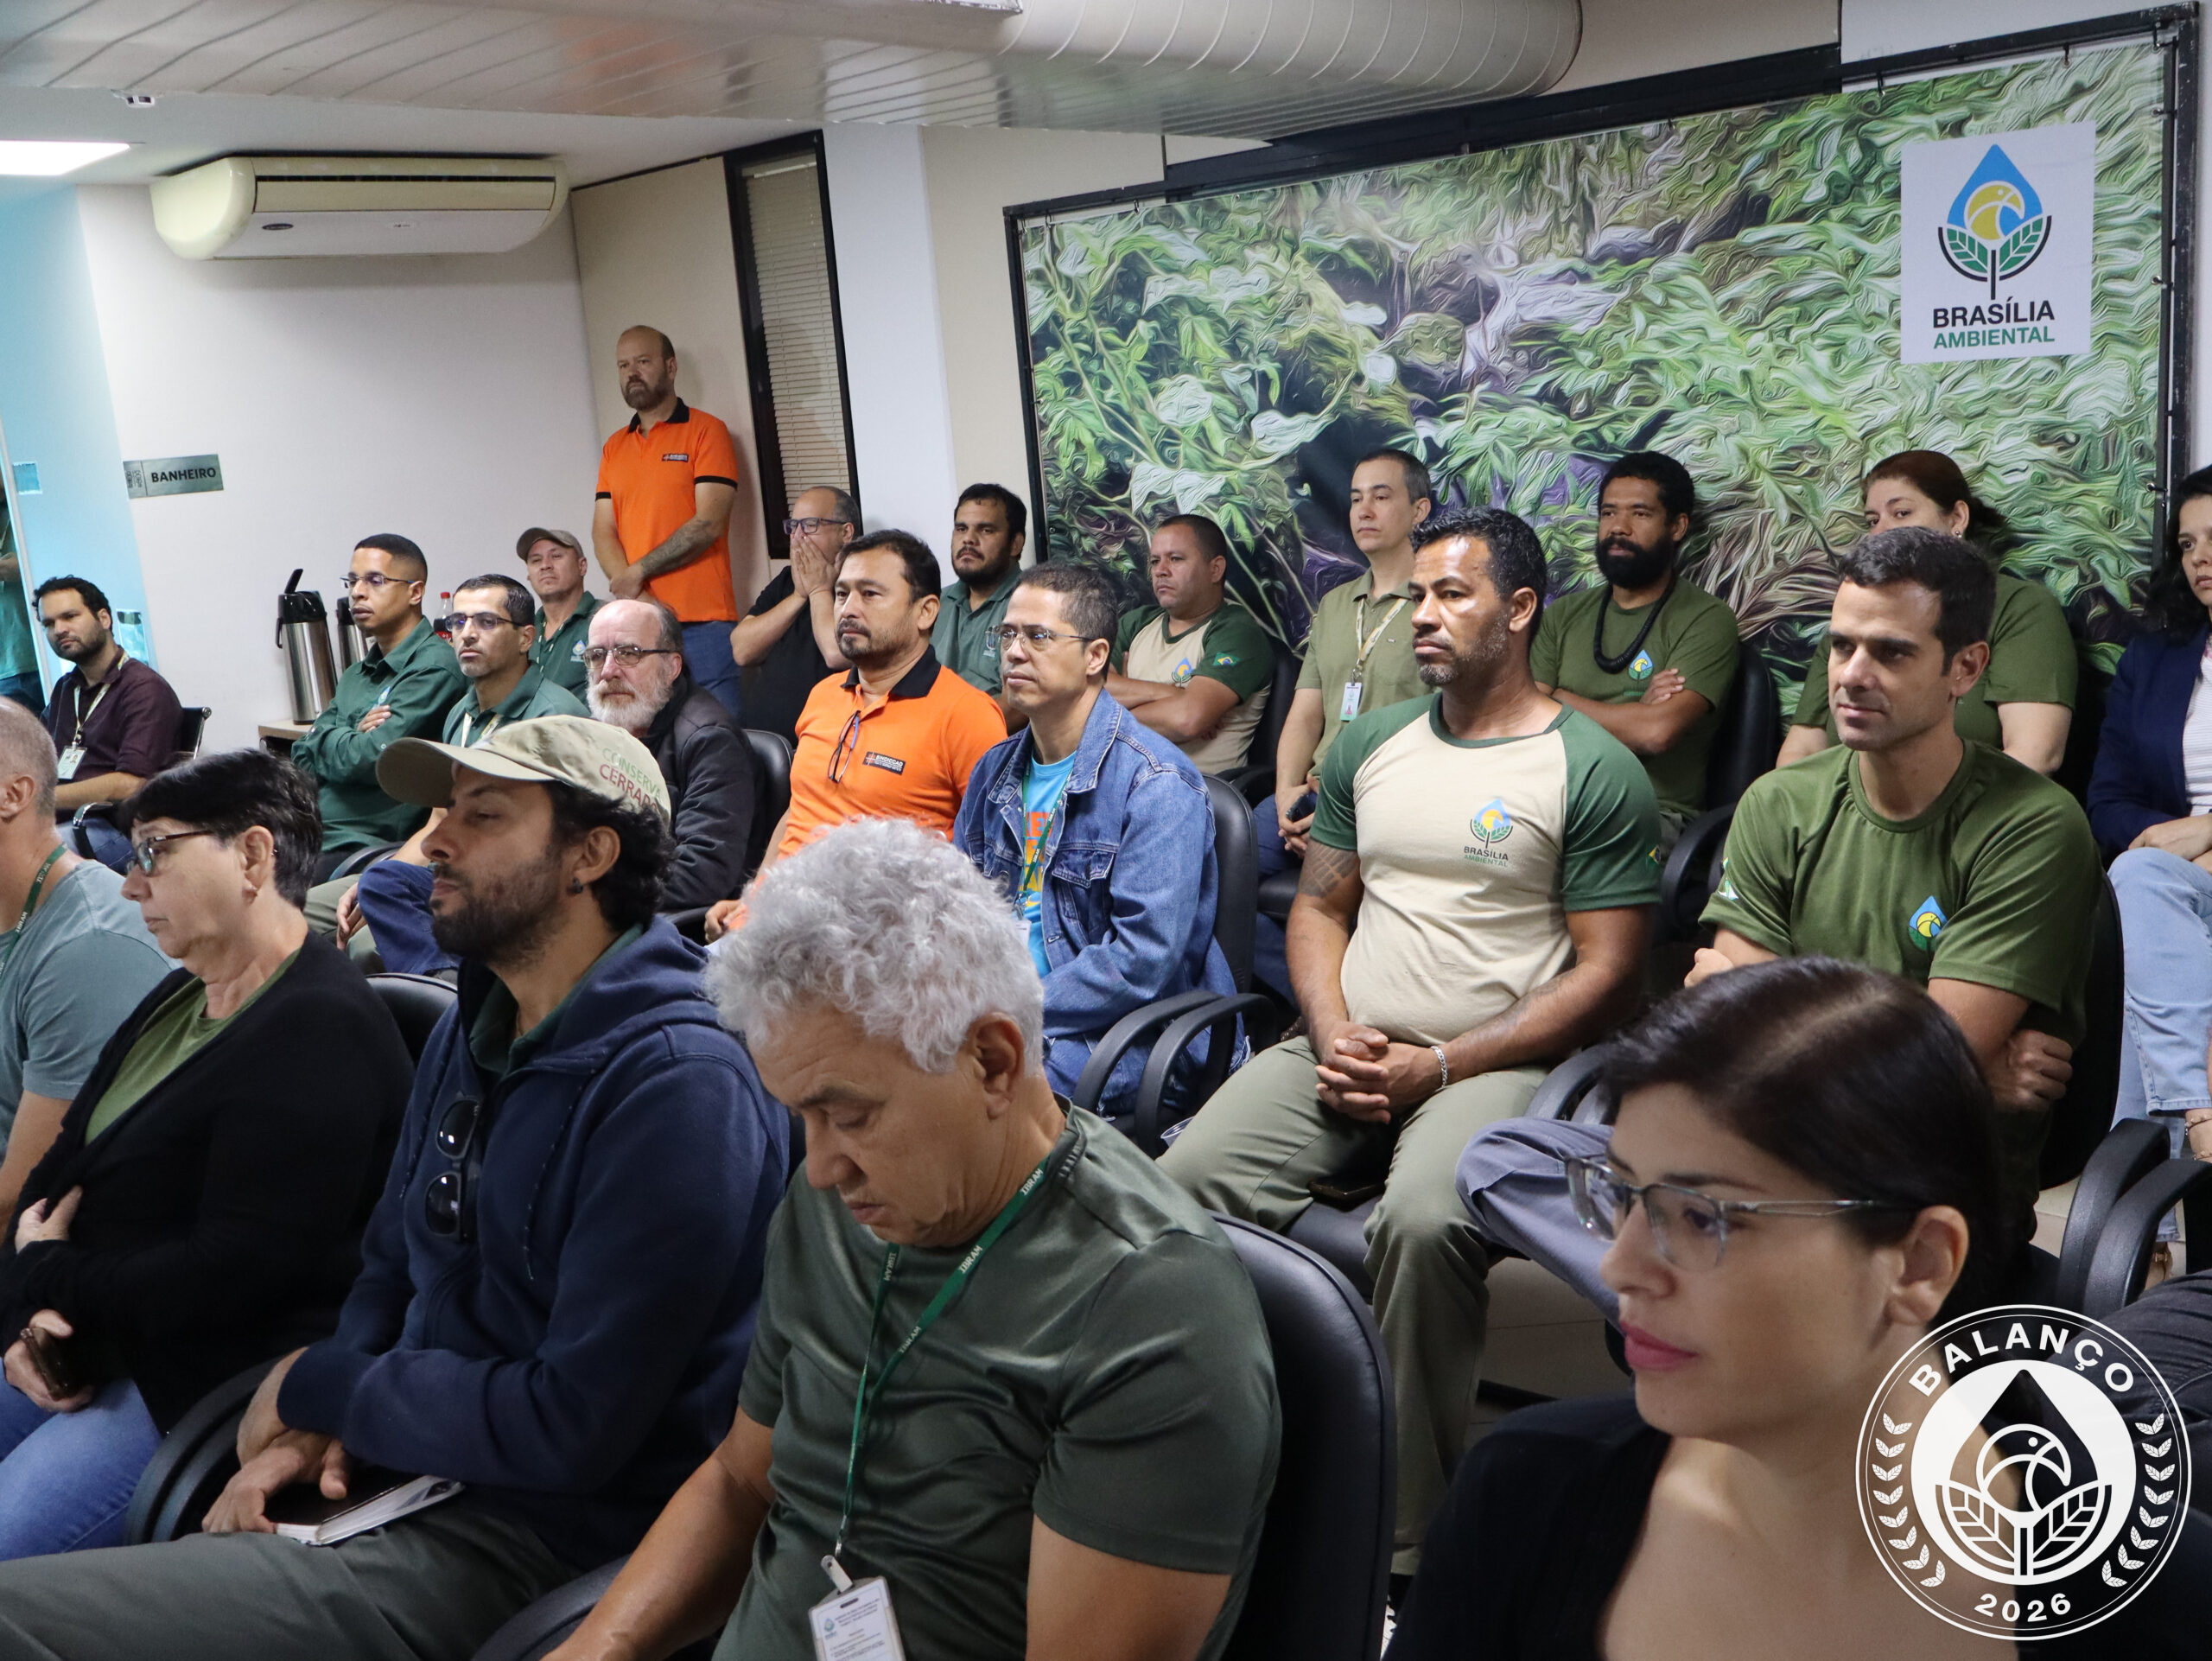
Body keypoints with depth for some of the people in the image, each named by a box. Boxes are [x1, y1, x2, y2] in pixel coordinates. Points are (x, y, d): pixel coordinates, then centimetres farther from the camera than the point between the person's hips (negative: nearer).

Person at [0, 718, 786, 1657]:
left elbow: (573, 1428, -22)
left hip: (531, 1535, -8)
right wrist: (317, 1430, -2)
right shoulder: (468, 1034, 11)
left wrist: (320, 1387, -8)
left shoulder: (680, 1087, -20)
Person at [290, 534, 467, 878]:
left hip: (366, 844, -8)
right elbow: (302, 760, 15)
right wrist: (351, 736, -5)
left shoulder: (434, 668, -8)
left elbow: (368, 761, -15)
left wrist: (325, 737, 6)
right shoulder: (355, 675, 21)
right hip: (313, 836, 8)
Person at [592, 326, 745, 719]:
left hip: (703, 623, -5)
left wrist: (638, 572, -7)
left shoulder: (706, 431, 2)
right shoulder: (614, 446, 18)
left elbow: (708, 524, -9)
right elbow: (603, 533, 10)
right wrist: (640, 600, -7)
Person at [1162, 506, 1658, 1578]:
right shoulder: (1368, 745, 16)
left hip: (1496, 1060, -5)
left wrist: (1436, 1067, -12)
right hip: (1346, 1047, 5)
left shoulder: (1594, 772, -1)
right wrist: (1334, 1036, -2)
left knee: (1421, 1221, -35)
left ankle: (1408, 1538, -18)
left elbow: (1607, 971, -5)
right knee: (1185, 1181, -20)